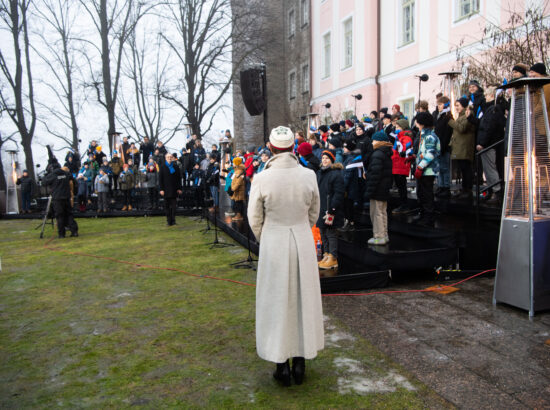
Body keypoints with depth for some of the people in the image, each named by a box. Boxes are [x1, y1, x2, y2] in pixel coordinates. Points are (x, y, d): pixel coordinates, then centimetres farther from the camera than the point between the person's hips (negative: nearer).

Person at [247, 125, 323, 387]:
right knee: (303, 298, 14)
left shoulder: (262, 179, -13)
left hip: (273, 243, -2)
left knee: (277, 300, 9)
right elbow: (314, 213, 7)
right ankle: (300, 364, 24)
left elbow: (255, 219, -4)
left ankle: (283, 367, 17)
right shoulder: (308, 175, -6)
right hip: (303, 242, 2)